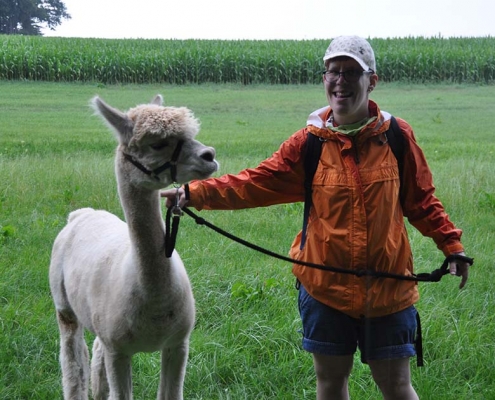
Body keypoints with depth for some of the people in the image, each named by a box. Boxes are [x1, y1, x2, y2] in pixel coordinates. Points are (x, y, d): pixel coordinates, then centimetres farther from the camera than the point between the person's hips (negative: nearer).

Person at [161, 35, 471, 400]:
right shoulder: (309, 142, -2)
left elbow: (420, 199, 7)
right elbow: (254, 184, -7)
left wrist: (451, 244, 0)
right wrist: (195, 194, -18)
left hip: (388, 287, -1)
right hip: (326, 287, 1)